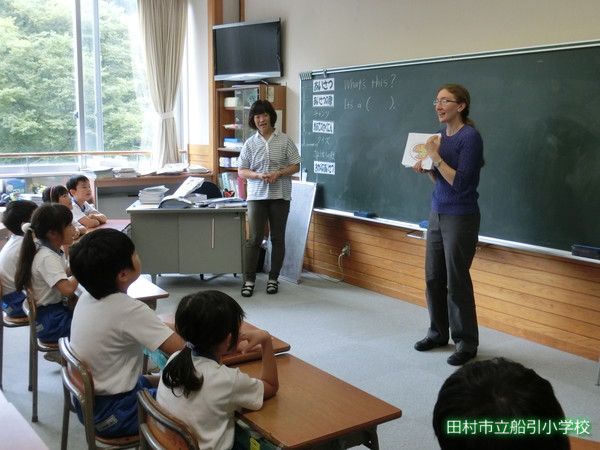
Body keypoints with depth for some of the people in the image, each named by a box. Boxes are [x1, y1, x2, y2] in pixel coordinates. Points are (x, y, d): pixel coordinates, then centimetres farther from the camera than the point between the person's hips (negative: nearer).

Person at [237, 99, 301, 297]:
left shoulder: (285, 140, 1)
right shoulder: (250, 143, 3)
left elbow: (295, 166, 2)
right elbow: (241, 171, 4)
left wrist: (279, 173, -15)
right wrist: (258, 175, -14)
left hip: (280, 196, 0)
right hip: (256, 196, 0)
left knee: (278, 238, 7)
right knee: (254, 239, -2)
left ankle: (273, 278, 19)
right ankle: (249, 280, 6)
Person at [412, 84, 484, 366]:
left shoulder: (470, 137, -14)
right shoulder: (442, 135, 9)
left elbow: (459, 182, -19)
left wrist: (436, 157, -20)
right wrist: (425, 170, -2)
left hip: (460, 218, -7)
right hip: (437, 214, 8)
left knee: (456, 281, -1)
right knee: (433, 277, 11)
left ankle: (466, 343, 13)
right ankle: (438, 332, 27)